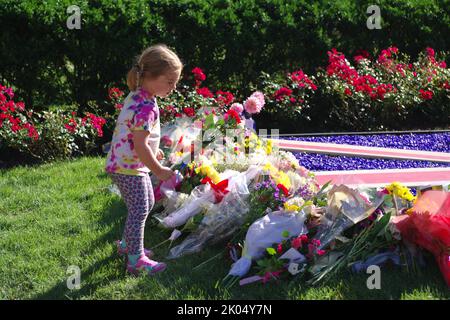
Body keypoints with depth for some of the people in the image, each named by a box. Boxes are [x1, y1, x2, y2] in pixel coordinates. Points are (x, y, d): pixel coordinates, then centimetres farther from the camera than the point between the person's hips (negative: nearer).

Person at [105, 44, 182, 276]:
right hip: (128, 167, -11)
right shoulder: (146, 107, -26)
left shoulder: (138, 97, 6)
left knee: (147, 203, 22)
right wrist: (158, 170, -18)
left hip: (132, 164, 11)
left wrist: (152, 151, 24)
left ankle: (127, 244, 36)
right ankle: (136, 260, 3)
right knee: (139, 211, -4)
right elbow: (140, 146, -27)